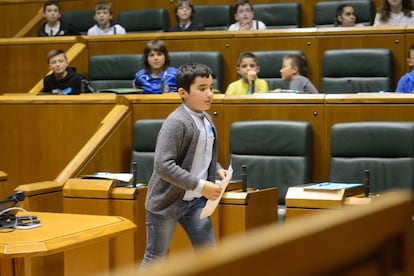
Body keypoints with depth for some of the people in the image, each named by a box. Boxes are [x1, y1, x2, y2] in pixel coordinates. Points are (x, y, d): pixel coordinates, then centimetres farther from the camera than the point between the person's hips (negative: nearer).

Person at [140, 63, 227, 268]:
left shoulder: (206, 120, 4)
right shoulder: (176, 122, -21)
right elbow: (163, 166, -28)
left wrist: (217, 169, 2)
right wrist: (200, 186, -27)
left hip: (195, 201, 7)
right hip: (167, 201, -7)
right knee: (155, 258, 5)